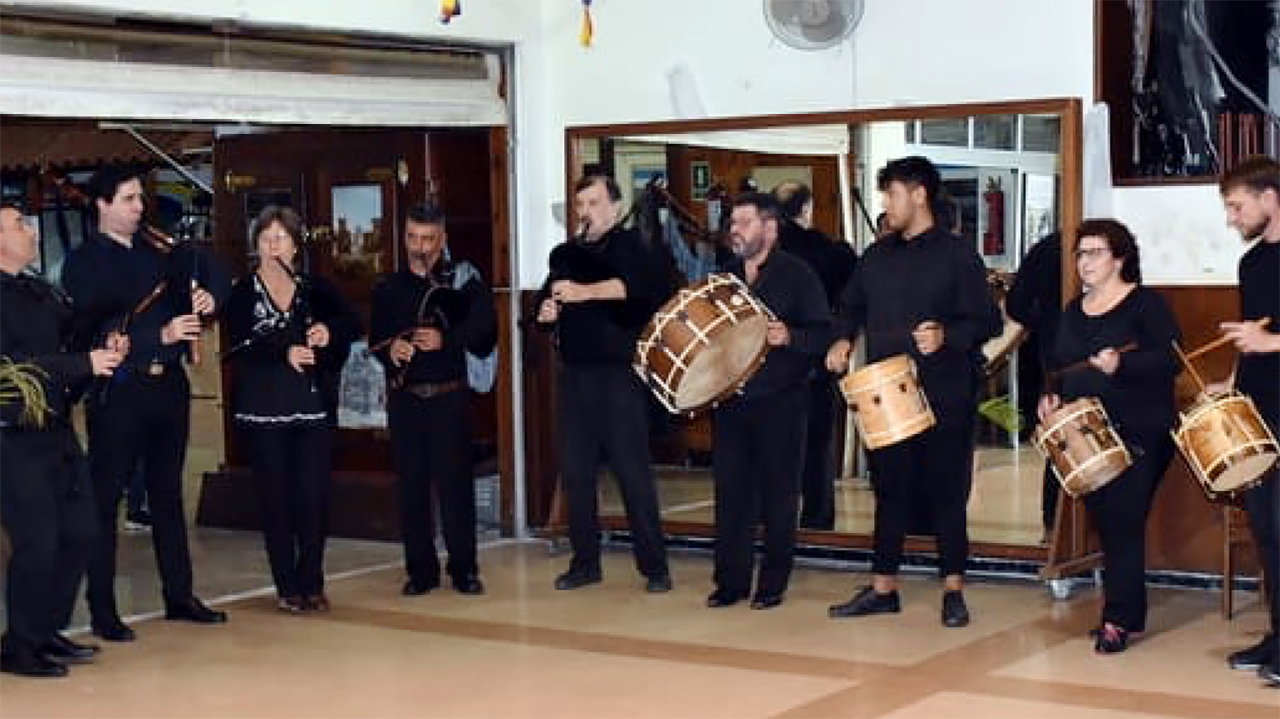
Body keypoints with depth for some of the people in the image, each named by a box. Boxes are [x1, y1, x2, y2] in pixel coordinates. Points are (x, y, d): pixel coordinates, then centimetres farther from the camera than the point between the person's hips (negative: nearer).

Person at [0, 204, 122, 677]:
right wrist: (84, 364, -20)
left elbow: (72, 342, 24)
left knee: (79, 532, 10)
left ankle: (48, 632, 24)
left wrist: (104, 349, 3)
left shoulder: (42, 294, 15)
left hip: (58, 432, 8)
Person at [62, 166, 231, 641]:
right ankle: (102, 610, 4)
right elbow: (94, 334, -16)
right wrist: (162, 335, -25)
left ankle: (179, 595, 22)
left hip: (168, 384, 6)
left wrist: (210, 294, -6)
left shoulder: (157, 248, 9)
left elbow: (213, 272, 17)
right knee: (104, 498, -1)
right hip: (118, 391, -6)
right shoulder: (83, 263, -6)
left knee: (168, 493, 13)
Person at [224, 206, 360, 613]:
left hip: (314, 408, 2)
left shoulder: (316, 289, 10)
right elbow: (241, 345, -12)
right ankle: (287, 588, 9)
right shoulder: (242, 294, 3)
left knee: (315, 496, -1)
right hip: (262, 412, -2)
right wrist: (285, 353, -26)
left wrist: (330, 330, -20)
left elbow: (353, 324, 1)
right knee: (275, 498, 1)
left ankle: (311, 583, 11)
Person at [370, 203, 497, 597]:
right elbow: (375, 340, 9)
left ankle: (464, 569, 7)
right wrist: (390, 350, -12)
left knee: (455, 482, -2)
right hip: (404, 398, 3)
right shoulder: (389, 288, 12)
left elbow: (484, 330, -6)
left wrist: (446, 340, -18)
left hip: (449, 397, -2)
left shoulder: (462, 279, 3)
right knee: (411, 485, 3)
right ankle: (421, 569, 12)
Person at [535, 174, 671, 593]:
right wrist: (546, 312, -1)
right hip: (574, 373, 6)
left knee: (632, 471, -5)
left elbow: (637, 285, -23)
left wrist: (585, 292, -34)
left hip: (619, 373, -6)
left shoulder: (628, 245, -3)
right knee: (574, 471, 7)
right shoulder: (565, 254, 16)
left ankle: (654, 566, 2)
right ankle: (585, 562, 18)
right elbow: (546, 299, 22)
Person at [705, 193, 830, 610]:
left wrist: (789, 337, -25)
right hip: (730, 401, 5)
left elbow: (823, 335, -8)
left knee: (778, 495, 2)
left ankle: (773, 585, 10)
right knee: (730, 492, 5)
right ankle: (731, 581, 12)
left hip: (780, 404, -5)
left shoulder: (797, 275, -3)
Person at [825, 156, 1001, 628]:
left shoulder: (957, 256, -4)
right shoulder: (876, 256, 12)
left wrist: (946, 337, -23)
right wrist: (843, 339, 5)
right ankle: (883, 588, 18)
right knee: (889, 490, 10)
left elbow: (986, 322, -7)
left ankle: (953, 590, 12)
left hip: (943, 397, -5)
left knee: (946, 491, 2)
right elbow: (852, 306, 24)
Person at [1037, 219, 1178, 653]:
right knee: (1106, 524, 9)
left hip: (1139, 436, -7)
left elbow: (1170, 360, -15)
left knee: (1122, 523, -10)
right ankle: (1128, 614, 20)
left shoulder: (1146, 304, -5)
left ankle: (1119, 620, -6)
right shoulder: (1073, 313, 16)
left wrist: (1122, 364, -28)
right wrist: (1052, 397, 2)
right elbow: (1060, 367, 22)